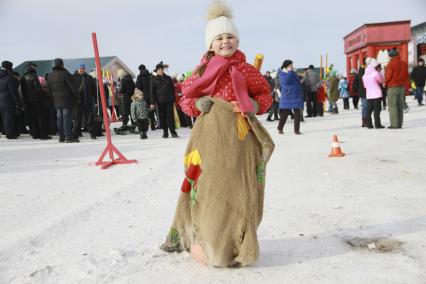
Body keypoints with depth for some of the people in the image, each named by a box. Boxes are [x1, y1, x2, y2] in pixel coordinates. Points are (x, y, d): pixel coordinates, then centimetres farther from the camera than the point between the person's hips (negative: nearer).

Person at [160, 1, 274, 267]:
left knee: (236, 188, 3)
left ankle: (233, 245, 19)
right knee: (207, 186, 6)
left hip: (238, 135, 0)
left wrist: (252, 106, -9)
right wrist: (198, 103, -10)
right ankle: (203, 240, 25)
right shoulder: (203, 71, 5)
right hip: (209, 134, 1)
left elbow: (266, 95, 11)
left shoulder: (246, 70, 3)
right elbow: (186, 99, 11)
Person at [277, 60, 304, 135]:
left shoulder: (293, 73, 16)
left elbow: (298, 83, 25)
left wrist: (301, 94, 21)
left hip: (296, 96, 7)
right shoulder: (282, 74, -5)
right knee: (285, 113, -6)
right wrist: (289, 71, -18)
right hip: (287, 97, -7)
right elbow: (286, 80, -26)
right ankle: (280, 128, 8)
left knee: (297, 113, 4)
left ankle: (297, 130, 9)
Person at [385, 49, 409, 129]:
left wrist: (386, 83, 9)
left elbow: (388, 76, -9)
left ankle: (394, 124, -8)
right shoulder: (404, 64, 8)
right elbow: (407, 76, 11)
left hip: (393, 87, -6)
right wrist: (406, 86, 21)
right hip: (402, 87, 6)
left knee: (392, 106, -3)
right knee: (400, 106, 10)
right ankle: (399, 124, 13)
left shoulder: (391, 64, -11)